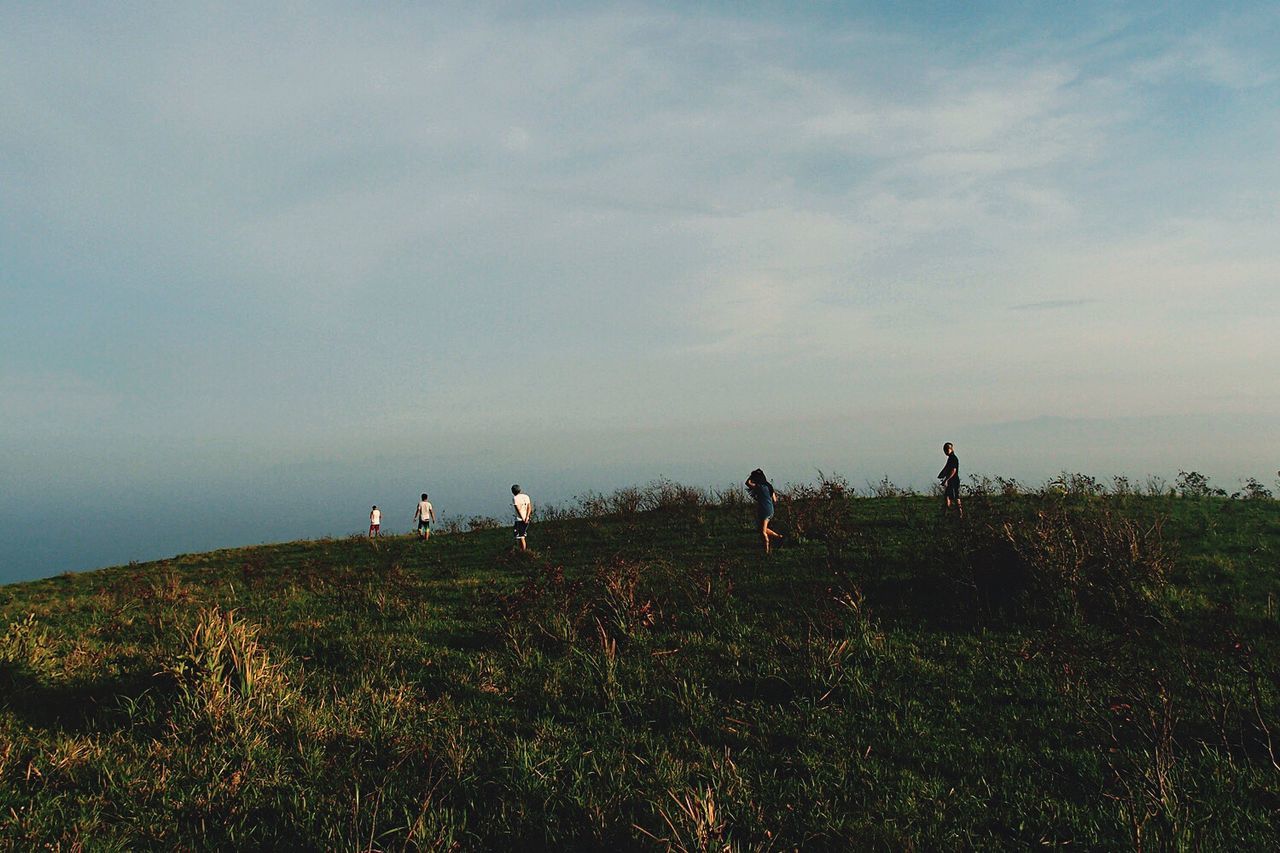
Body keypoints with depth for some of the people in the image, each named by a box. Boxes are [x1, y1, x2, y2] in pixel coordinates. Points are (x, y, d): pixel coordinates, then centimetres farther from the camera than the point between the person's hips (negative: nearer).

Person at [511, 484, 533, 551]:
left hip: (519, 519, -7)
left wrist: (523, 519, -13)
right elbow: (529, 507, -1)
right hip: (526, 519, 7)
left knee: (521, 537, -1)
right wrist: (526, 518, -8)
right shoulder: (526, 496, 7)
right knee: (525, 536, 20)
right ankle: (526, 550, 29)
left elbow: (518, 509, -18)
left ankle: (523, 551, -1)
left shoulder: (515, 498, -10)